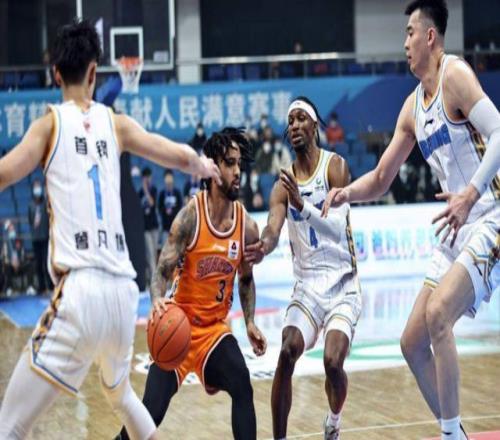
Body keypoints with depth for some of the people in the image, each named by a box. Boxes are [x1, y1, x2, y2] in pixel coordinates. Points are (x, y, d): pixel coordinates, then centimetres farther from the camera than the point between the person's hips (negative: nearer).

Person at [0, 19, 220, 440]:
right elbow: (183, 158, 15)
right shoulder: (117, 123, 13)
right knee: (119, 391, 34)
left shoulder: (50, 123, 4)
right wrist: (207, 167, 37)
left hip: (79, 291, -5)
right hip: (123, 290, 5)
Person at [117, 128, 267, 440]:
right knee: (152, 411, -6)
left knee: (242, 387, -20)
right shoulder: (191, 216, -16)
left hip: (216, 327, 3)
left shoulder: (247, 227, -2)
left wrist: (250, 323, 3)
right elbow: (163, 271, -17)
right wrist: (158, 301, -38)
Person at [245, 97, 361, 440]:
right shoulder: (284, 183, 4)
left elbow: (338, 229, -20)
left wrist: (302, 206, -36)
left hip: (342, 285, -3)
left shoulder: (335, 166, -8)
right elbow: (273, 228, -11)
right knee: (287, 354, -19)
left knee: (333, 362, -19)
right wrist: (262, 247, -35)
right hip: (306, 285, 3)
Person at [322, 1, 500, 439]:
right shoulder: (413, 107, 13)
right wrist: (347, 193, 0)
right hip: (459, 230, 9)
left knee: (438, 315, -27)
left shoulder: (455, 74, -11)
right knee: (412, 343, 7)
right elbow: (381, 179, 19)